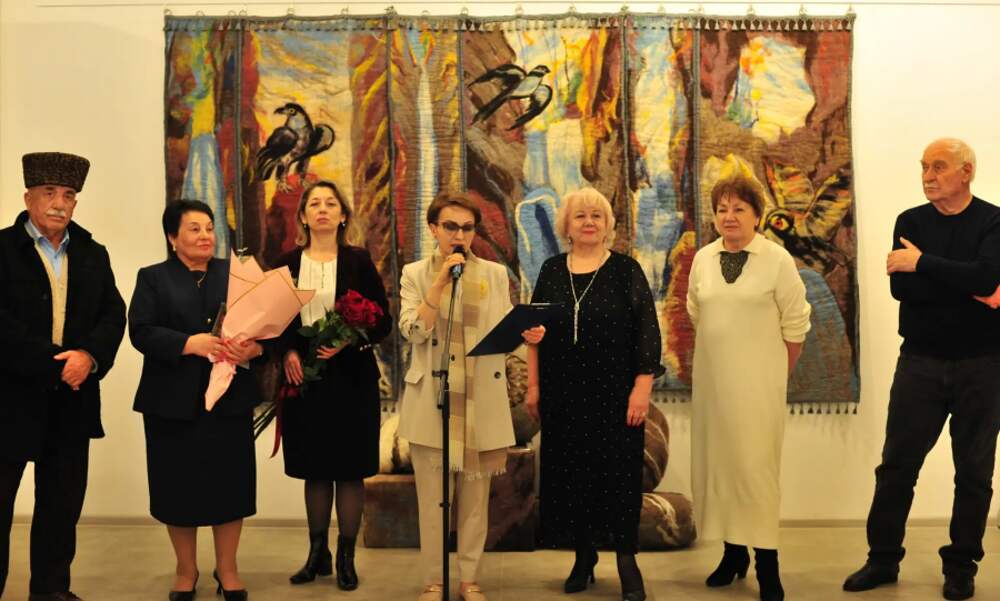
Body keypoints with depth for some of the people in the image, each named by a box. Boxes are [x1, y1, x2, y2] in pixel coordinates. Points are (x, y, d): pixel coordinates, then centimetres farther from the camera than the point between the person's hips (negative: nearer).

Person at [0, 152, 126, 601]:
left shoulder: (93, 255, 11)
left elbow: (113, 315, 4)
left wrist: (89, 356, -15)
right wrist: (55, 363, -17)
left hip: (72, 397, 5)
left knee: (63, 502, 12)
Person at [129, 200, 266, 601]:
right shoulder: (153, 278, 5)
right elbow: (141, 331, -8)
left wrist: (255, 348, -19)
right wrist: (191, 344, -22)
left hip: (230, 399, 2)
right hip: (174, 402, -1)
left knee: (229, 482, 4)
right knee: (180, 485, 6)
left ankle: (227, 568, 20)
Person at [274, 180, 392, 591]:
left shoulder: (358, 261, 0)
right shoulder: (288, 264, 6)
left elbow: (383, 321, -2)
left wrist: (349, 341, -18)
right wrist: (288, 352, -9)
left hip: (351, 377, -2)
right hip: (305, 377, 2)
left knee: (350, 469, 2)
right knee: (315, 469, 10)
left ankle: (346, 557, 14)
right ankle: (317, 553, 22)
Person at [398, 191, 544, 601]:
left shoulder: (495, 274, 7)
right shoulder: (415, 274, 3)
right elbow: (412, 331, -11)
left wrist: (526, 334, -15)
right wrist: (441, 281, -15)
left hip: (481, 401, 1)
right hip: (431, 401, -1)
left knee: (475, 496, 8)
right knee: (433, 497, 4)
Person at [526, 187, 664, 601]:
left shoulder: (626, 270, -1)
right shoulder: (551, 271, 6)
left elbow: (648, 331, -5)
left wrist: (642, 387, -12)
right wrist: (533, 386, 4)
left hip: (615, 393, -3)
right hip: (564, 395, 3)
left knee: (619, 472, 1)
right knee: (570, 471, 7)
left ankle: (626, 559, 12)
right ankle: (584, 556, 22)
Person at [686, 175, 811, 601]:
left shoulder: (777, 259, -7)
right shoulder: (703, 258, 4)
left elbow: (795, 326, -2)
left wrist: (778, 375, 3)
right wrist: (718, 351, 14)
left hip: (758, 381, -4)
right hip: (711, 378, 4)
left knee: (756, 463, -4)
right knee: (716, 460, 7)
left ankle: (766, 561, 6)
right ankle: (732, 550, 20)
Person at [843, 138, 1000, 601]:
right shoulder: (911, 222, 4)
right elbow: (900, 287, -10)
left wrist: (922, 263, -19)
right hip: (920, 362, 2)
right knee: (897, 464, 5)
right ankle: (883, 559, 17)